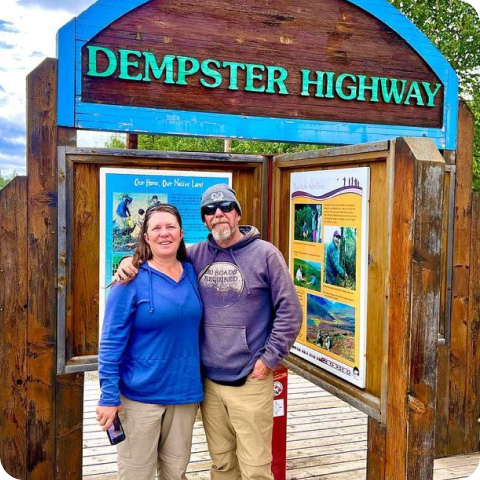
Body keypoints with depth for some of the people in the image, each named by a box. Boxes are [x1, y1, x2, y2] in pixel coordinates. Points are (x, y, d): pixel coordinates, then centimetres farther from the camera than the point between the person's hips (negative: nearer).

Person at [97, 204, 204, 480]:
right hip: (140, 394, -4)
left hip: (185, 392, 4)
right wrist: (109, 395, -13)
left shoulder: (192, 273, 4)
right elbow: (111, 341, -11)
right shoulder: (133, 281, -11)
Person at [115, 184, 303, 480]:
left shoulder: (265, 254, -6)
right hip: (208, 381, 4)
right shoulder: (196, 255, 6)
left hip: (250, 382, -4)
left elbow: (289, 311, -6)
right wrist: (131, 261, -4)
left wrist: (269, 359, -8)